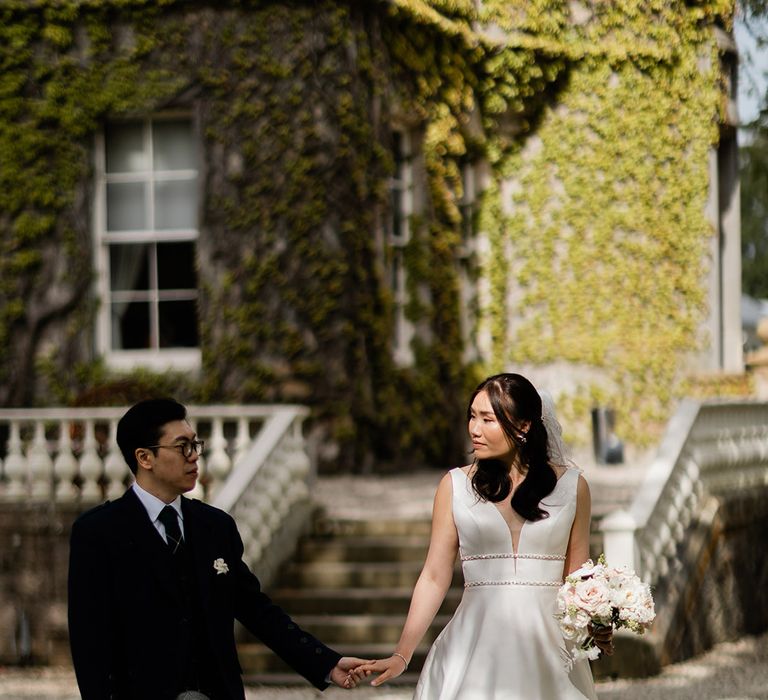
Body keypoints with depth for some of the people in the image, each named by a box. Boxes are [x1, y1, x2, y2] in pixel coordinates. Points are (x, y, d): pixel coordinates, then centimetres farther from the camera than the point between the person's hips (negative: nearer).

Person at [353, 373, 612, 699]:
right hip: (476, 644, 0)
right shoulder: (455, 485, 2)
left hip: (548, 643, 0)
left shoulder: (571, 486, 3)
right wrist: (401, 656, -5)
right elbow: (434, 577, 2)